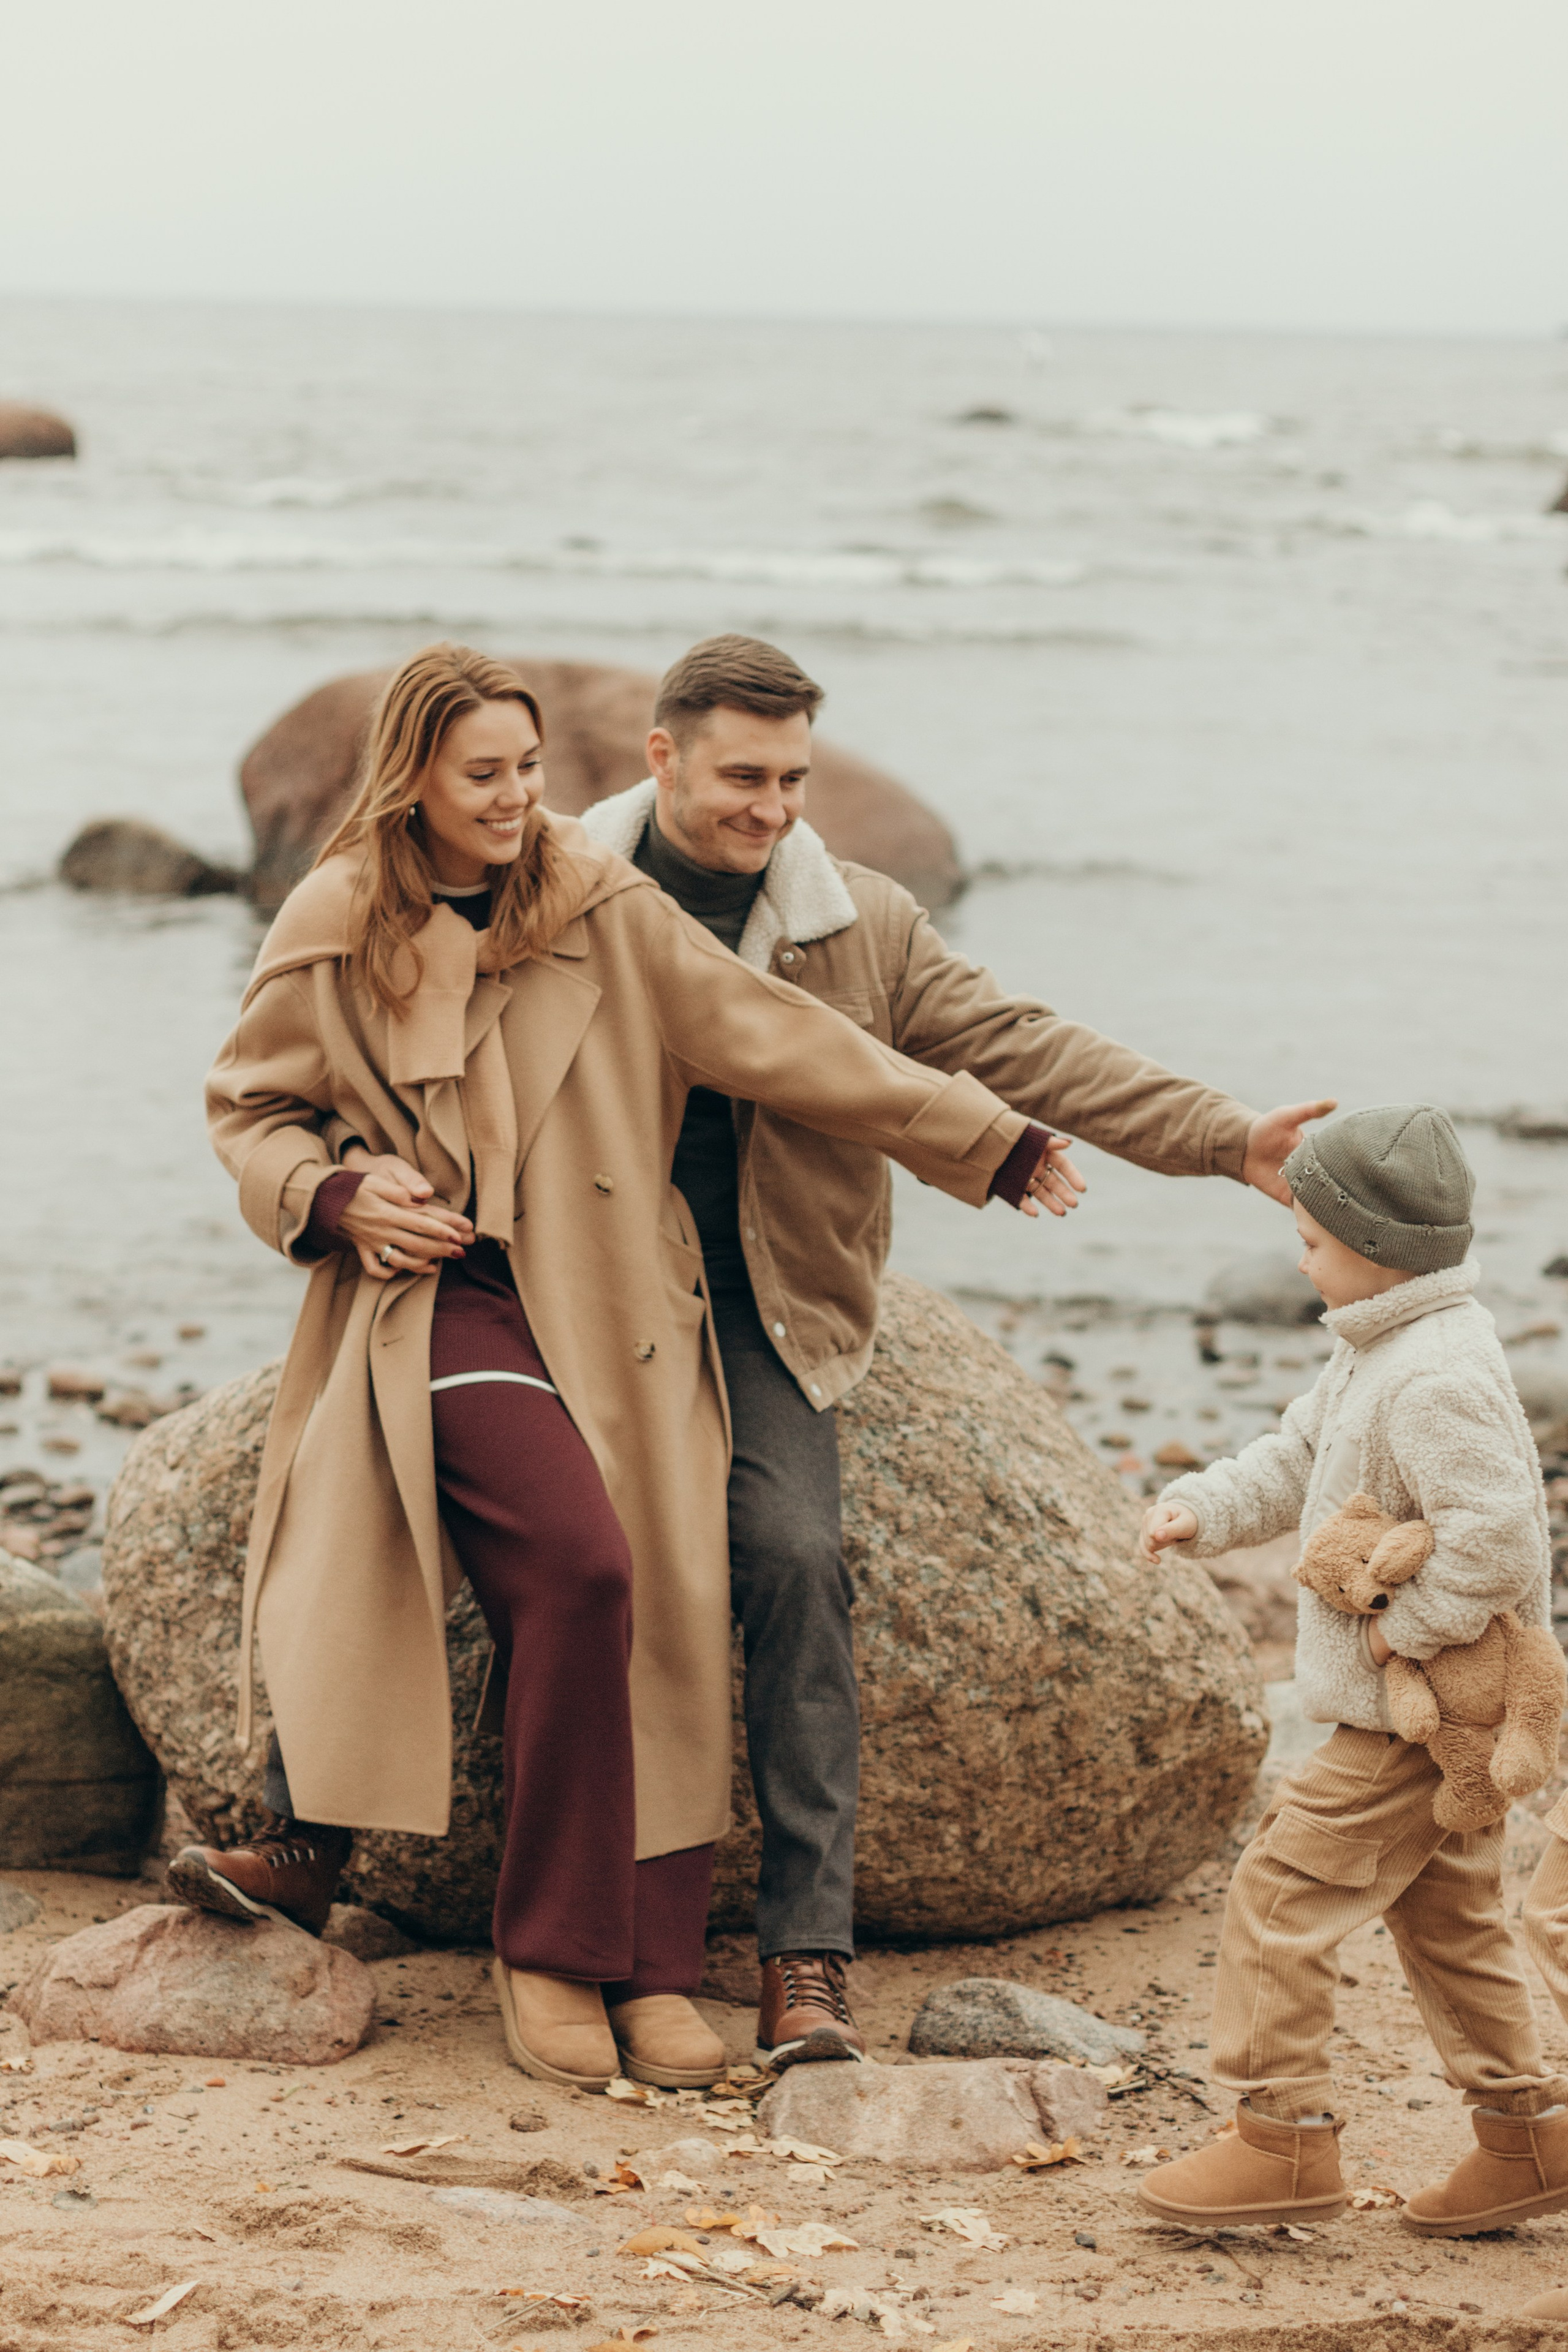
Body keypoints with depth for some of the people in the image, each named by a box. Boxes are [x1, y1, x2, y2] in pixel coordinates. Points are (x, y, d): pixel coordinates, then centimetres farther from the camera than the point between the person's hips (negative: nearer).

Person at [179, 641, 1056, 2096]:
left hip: (608, 1308, 3)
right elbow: (245, 1106, 13)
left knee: (662, 1620, -5)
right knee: (578, 1567, -22)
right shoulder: (336, 932, 1)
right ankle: (549, 1948, -8)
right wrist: (338, 1194, -8)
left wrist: (987, 1142, 3)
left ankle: (646, 1965, 8)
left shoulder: (601, 912, 3)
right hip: (439, 1296, -3)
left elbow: (775, 1037, 4)